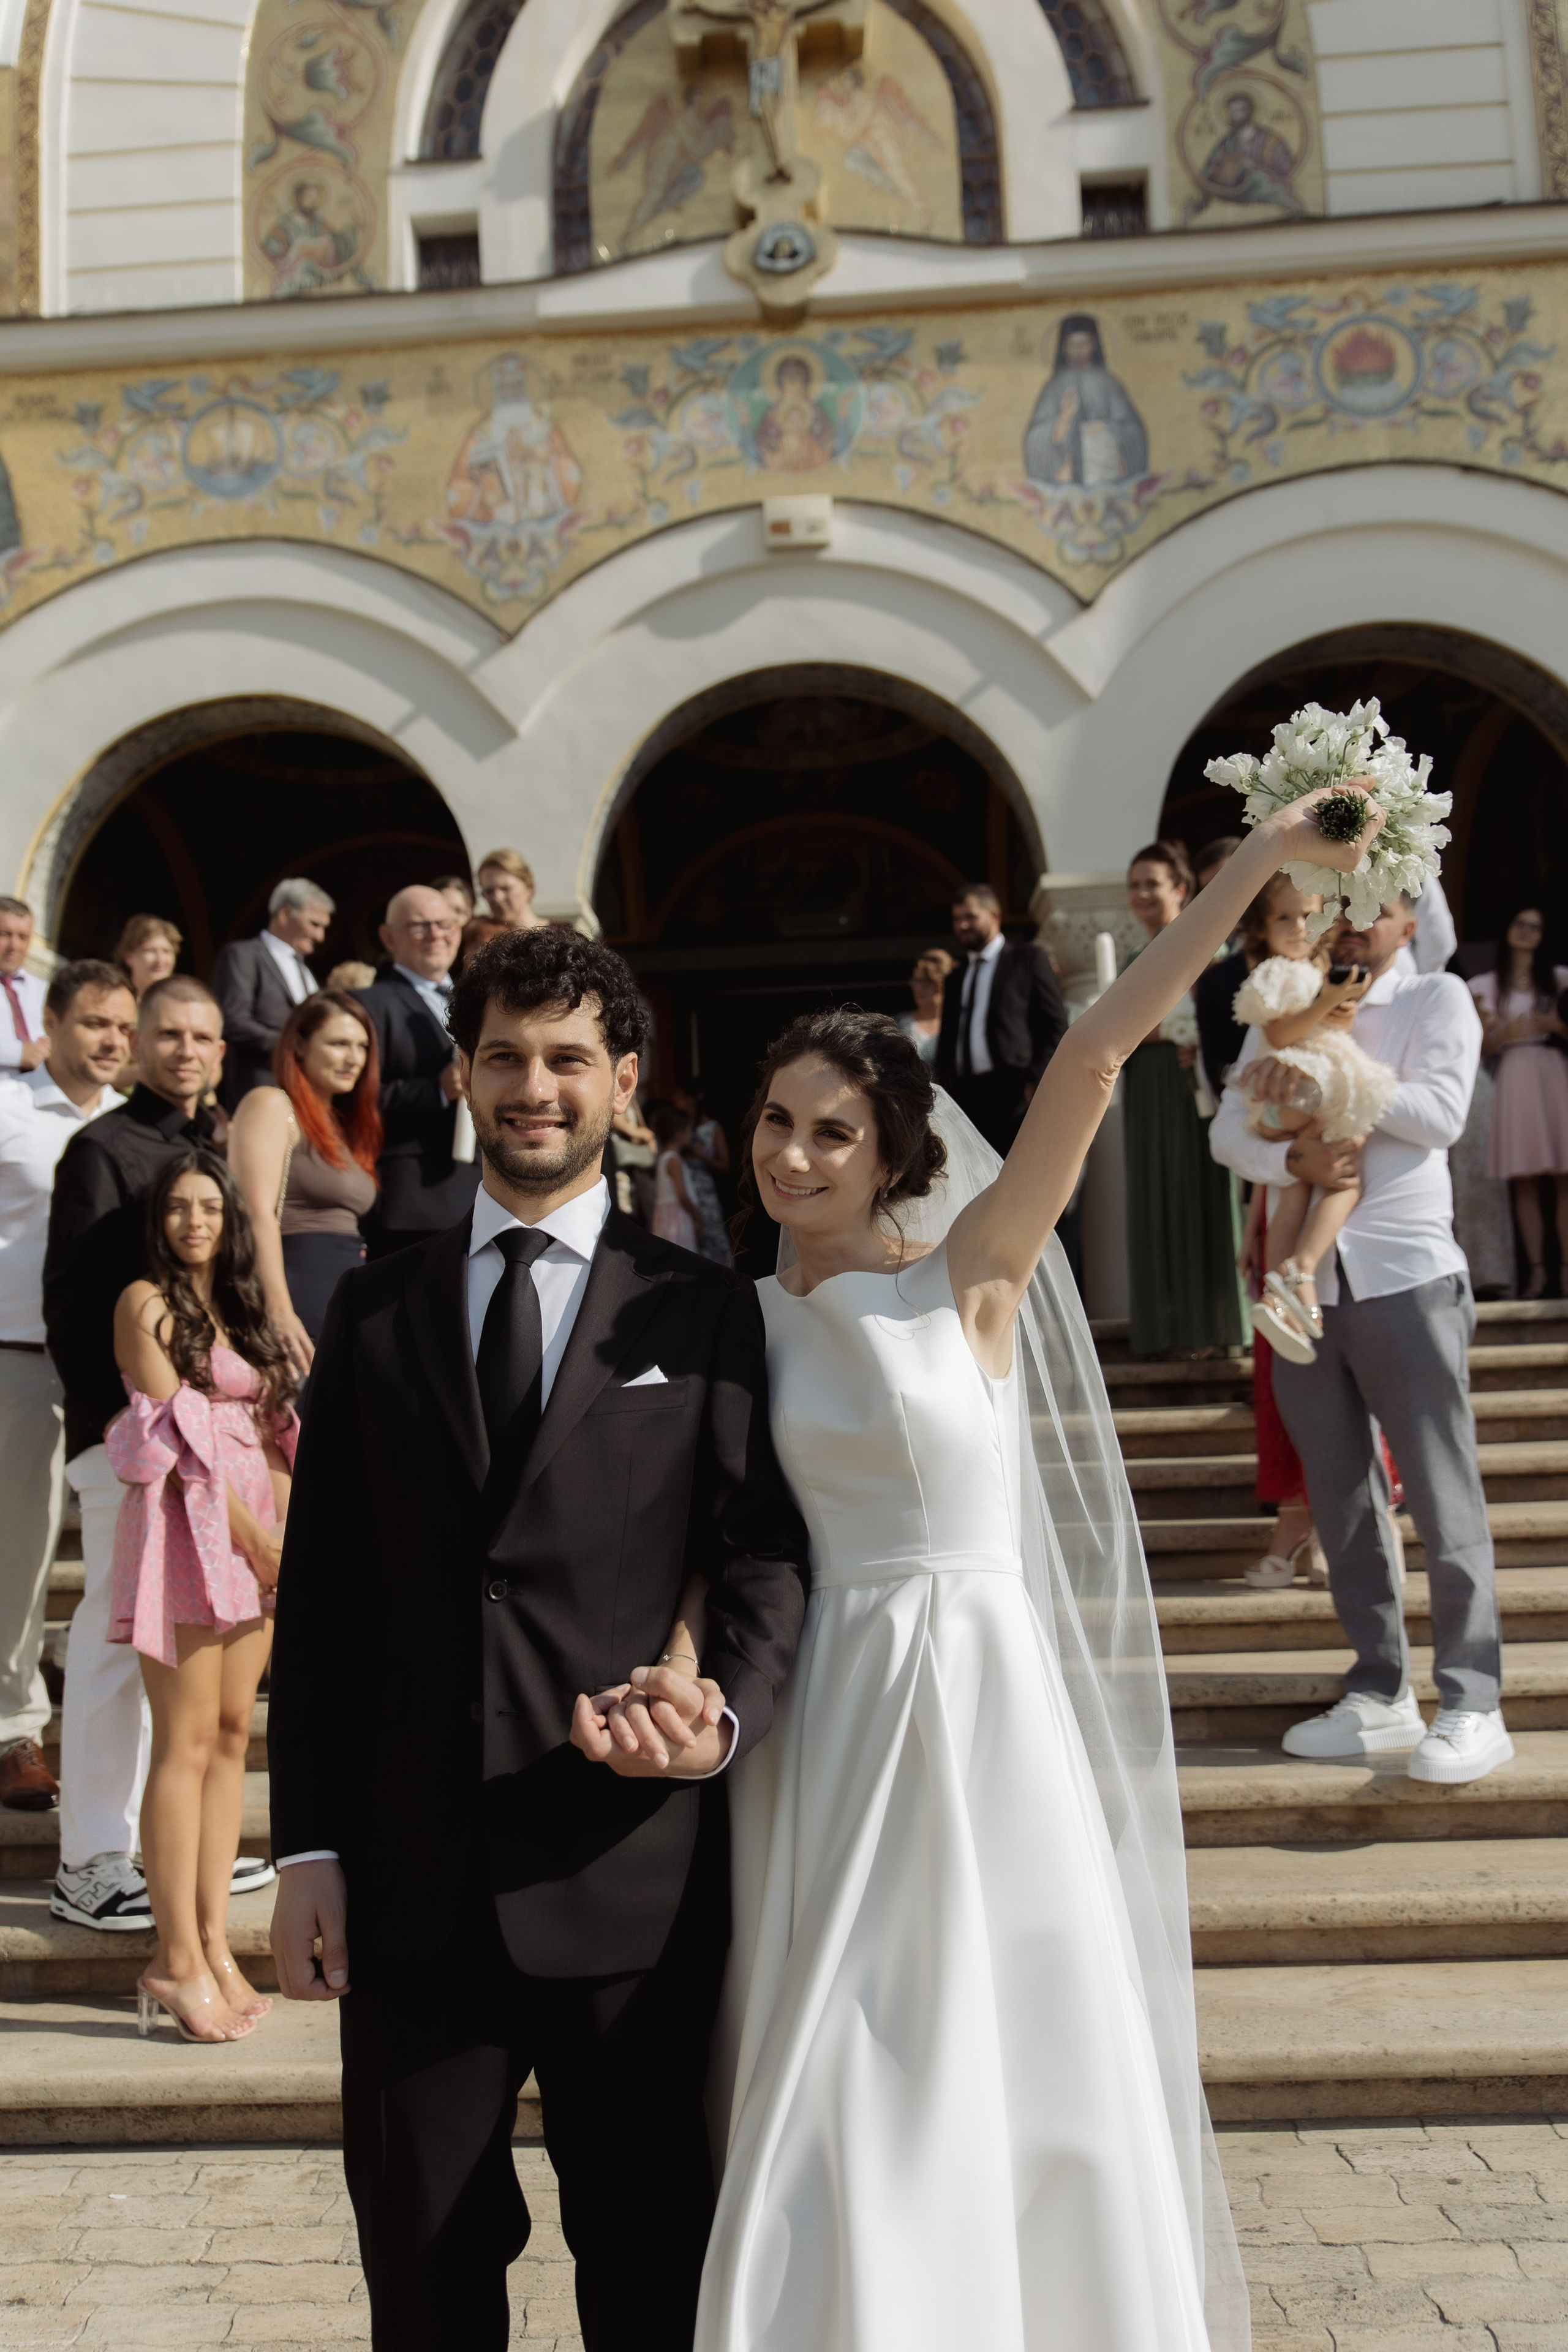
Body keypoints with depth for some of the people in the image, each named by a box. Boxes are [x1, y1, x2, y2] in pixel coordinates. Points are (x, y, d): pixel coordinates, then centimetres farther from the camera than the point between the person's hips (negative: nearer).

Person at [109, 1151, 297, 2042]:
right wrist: (250, 1533, -12)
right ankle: (177, 1961, 0)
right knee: (188, 1741, -7)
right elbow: (178, 1436, -9)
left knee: (233, 1735, 6)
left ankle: (215, 1944, 11)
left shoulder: (241, 1307, 19)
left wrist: (289, 1523, 4)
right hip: (185, 1524, -7)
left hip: (256, 1529, 7)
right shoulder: (147, 1303, -2)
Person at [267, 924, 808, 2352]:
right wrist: (308, 1849, 2)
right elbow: (318, 1593, 5)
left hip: (631, 1869, -2)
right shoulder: (375, 1312, 6)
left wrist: (731, 1712, -21)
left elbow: (764, 1549, -1)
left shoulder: (705, 1315, 1)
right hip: (410, 1872, 2)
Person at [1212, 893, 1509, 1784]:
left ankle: (1472, 1706, 7)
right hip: (1306, 1279, 5)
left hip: (1406, 1276, -4)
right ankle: (1381, 1697, 20)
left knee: (1444, 1495, -2)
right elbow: (1229, 1129, 5)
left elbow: (1441, 1113, -12)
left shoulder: (1438, 998, 3)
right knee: (1344, 1501, 9)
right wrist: (1294, 1158, -15)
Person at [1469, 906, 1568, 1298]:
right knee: (1524, 1183, -5)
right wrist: (1502, 1033, -9)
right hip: (1513, 1078, 0)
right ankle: (1536, 1270, -6)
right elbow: (1483, 1047, 10)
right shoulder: (1487, 985, 14)